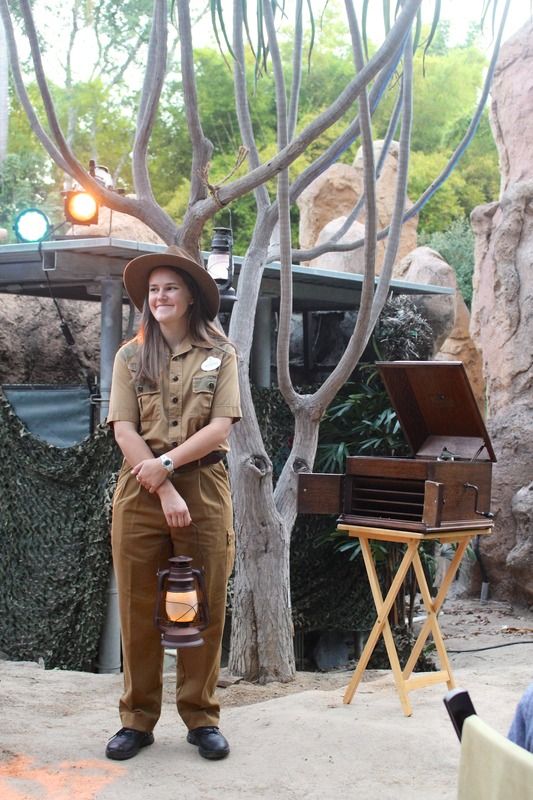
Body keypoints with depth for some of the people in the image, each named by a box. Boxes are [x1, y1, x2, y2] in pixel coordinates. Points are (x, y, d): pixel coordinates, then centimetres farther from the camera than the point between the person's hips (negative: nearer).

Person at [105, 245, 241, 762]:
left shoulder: (220, 356, 7)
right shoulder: (131, 357, 9)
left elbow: (221, 427, -3)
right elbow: (124, 431, -1)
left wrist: (168, 462, -15)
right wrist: (164, 491, -12)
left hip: (203, 486, -1)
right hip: (139, 490, 1)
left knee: (204, 607, 2)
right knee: (138, 608, 3)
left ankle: (201, 717, 12)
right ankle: (137, 719, 12)